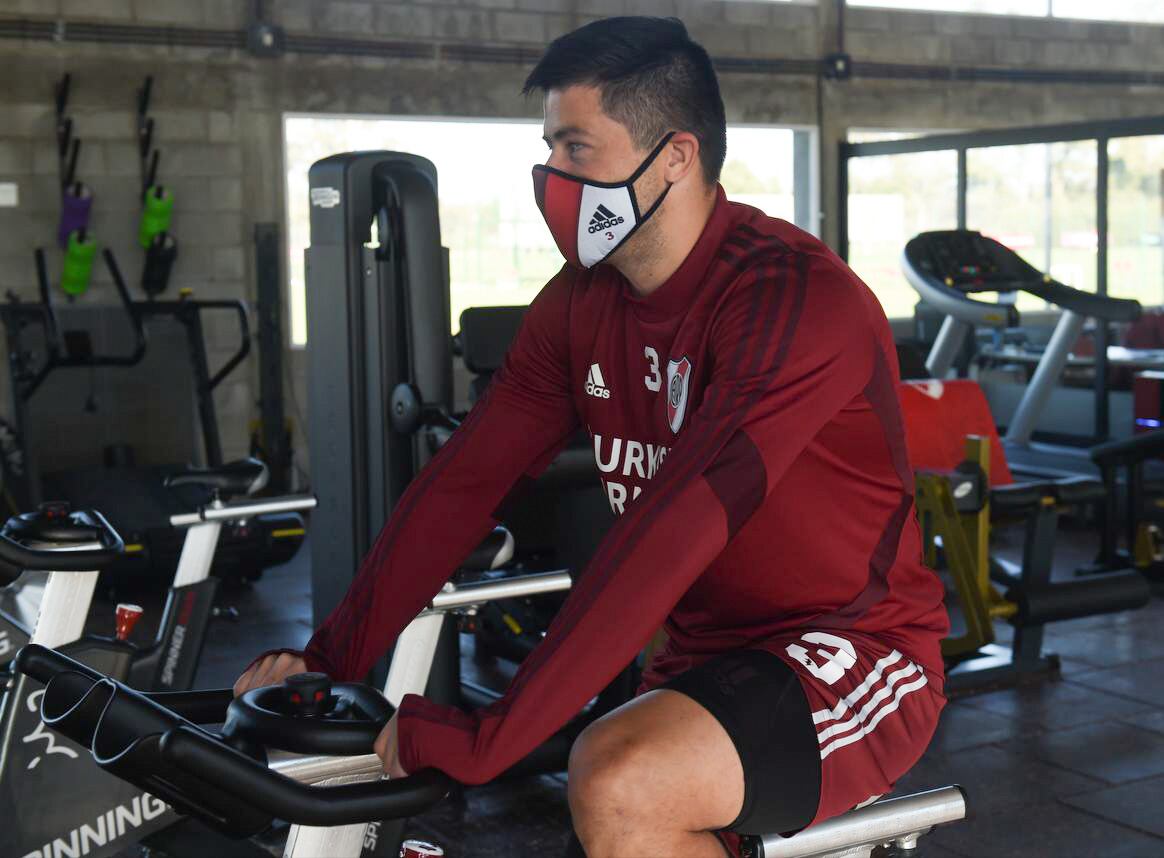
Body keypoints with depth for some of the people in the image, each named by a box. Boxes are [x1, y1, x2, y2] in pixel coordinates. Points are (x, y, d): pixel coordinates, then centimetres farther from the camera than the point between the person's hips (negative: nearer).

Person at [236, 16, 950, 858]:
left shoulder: (792, 297, -22)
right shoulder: (582, 303, 2)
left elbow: (672, 531, -31)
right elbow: (465, 481, 1)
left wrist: (484, 738, -33)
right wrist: (328, 657, -8)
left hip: (853, 659, -7)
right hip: (709, 656, 7)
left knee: (618, 786, -30)